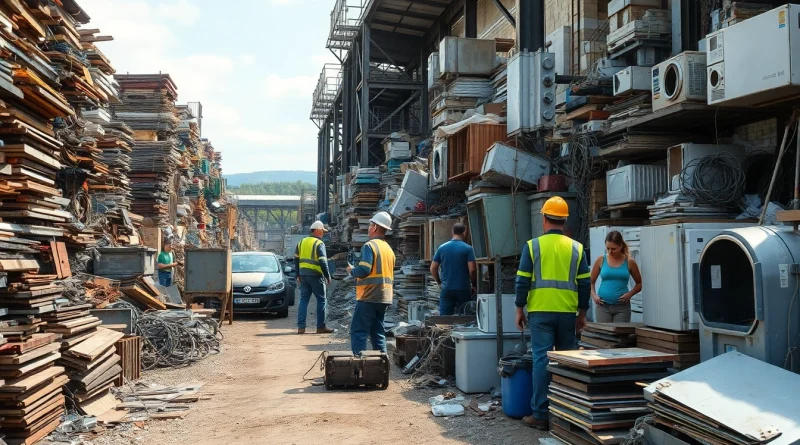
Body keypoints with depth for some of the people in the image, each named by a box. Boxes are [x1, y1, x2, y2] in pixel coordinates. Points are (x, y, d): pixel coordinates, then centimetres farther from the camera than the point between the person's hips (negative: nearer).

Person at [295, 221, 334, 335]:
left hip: (304, 275, 6)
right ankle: (321, 326, 6)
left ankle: (301, 327, 5)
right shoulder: (319, 244, -9)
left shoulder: (302, 242, 12)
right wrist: (328, 276, -8)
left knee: (304, 300, 9)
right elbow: (323, 262, -16)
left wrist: (298, 275, 19)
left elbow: (296, 259, 14)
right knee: (322, 300, 4)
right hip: (316, 275, -6)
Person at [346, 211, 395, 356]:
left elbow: (364, 270, -19)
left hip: (369, 296, -8)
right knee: (377, 331, 13)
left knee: (358, 331, -5)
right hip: (385, 297, 8)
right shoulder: (389, 248, 15)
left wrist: (352, 270, -2)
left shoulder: (370, 245, -11)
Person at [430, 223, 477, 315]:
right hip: (463, 289, -2)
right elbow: (472, 269, -13)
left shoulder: (442, 248, 3)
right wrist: (474, 285, 2)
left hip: (446, 289, 2)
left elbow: (433, 268, 4)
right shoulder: (468, 248, -7)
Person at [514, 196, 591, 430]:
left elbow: (522, 281, -3)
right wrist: (582, 313, 13)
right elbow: (584, 284, 4)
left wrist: (519, 310, 6)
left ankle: (541, 414, 1)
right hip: (567, 313, 2)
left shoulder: (532, 246, -3)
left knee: (542, 360, -1)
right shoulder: (576, 248, 3)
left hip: (540, 312, -2)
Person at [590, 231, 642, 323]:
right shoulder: (601, 260, 2)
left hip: (622, 306, 0)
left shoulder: (629, 262, 2)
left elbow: (639, 283, 12)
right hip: (603, 305, 0)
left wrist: (630, 294, -5)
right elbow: (591, 281, 12)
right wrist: (594, 295, -4)